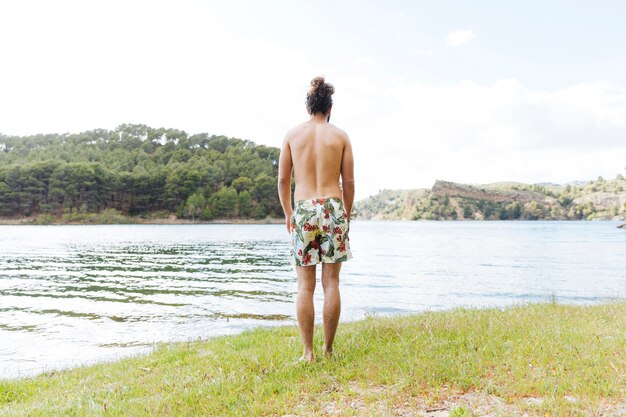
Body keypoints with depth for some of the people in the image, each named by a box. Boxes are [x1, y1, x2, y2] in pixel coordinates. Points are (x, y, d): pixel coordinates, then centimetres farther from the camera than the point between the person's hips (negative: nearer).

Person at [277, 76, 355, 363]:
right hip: (333, 207, 0)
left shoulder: (292, 134, 7)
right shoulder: (340, 136, 6)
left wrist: (288, 214, 17)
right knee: (331, 283, 6)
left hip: (303, 210, 0)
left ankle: (308, 352, 6)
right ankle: (328, 349, 11)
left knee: (305, 286, 4)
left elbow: (283, 180, 6)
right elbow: (348, 182, 4)